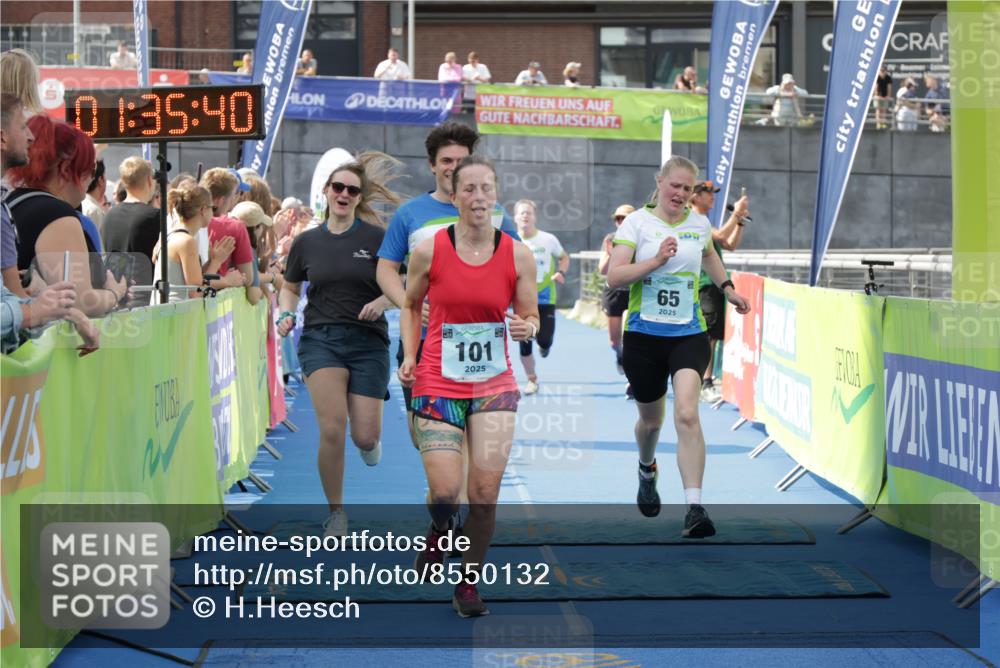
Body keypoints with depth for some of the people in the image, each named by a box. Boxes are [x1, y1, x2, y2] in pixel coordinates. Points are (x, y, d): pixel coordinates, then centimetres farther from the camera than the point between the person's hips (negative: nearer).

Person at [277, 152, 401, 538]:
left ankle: (369, 440, 36)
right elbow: (290, 287, 21)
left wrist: (384, 302, -17)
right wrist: (286, 313, 1)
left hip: (368, 342, -1)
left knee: (364, 436, -6)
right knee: (333, 428, -16)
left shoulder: (376, 238, -1)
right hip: (320, 339, 1)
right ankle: (336, 513, 2)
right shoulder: (307, 242, 7)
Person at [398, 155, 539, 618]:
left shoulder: (518, 255, -2)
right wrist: (409, 355, -1)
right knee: (445, 492, -9)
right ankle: (438, 529, 29)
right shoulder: (429, 250, -4)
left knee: (485, 493, -4)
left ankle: (469, 583, 16)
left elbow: (531, 316, 8)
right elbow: (410, 306, 11)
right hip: (438, 384, -1)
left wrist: (527, 327, -15)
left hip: (495, 386, 1)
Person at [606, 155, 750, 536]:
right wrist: (656, 260, -23)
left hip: (689, 334, 1)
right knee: (651, 420, 14)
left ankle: (694, 509, -24)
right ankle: (647, 471, 50)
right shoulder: (637, 222, -4)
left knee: (687, 415, -20)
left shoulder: (699, 223, 6)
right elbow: (614, 277, -14)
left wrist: (726, 287, 28)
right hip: (643, 334, -1)